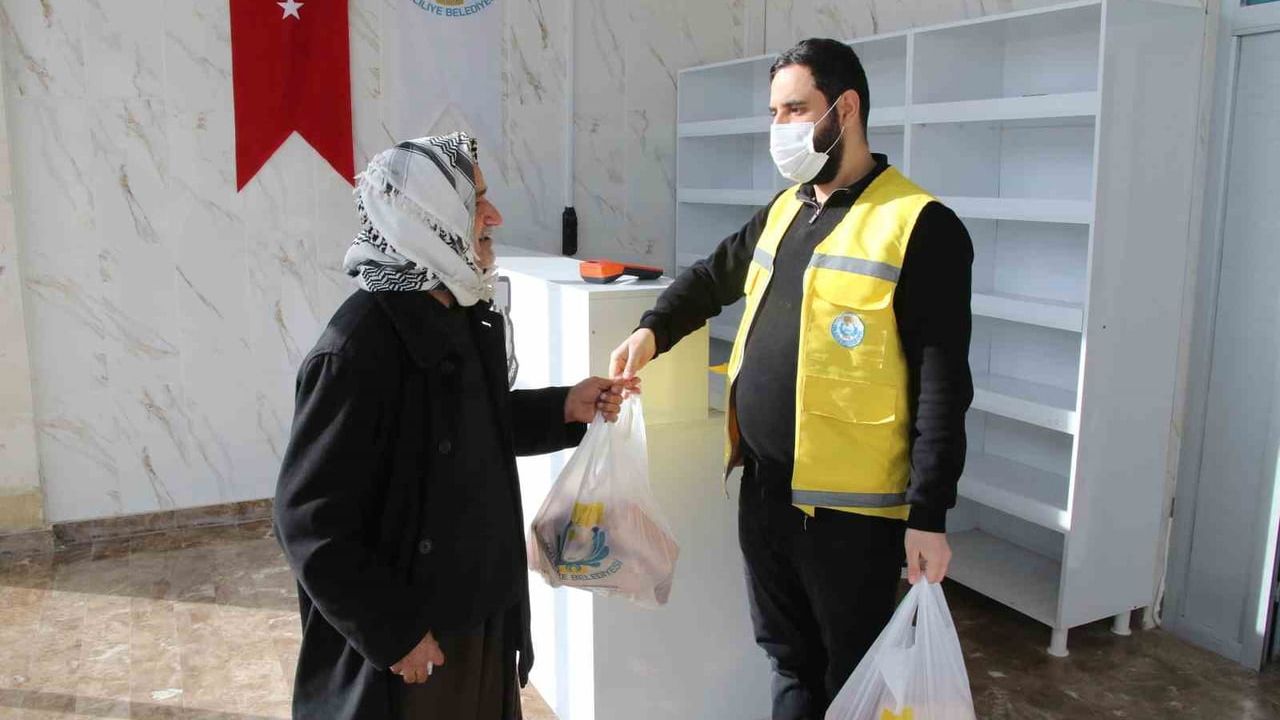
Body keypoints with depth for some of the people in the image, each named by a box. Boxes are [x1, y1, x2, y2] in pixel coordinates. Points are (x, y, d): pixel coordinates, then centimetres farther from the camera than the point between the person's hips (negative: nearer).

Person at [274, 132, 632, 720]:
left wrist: (563, 409, 3)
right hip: (407, 638, -8)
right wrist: (392, 632, -17)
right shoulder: (356, 350, -25)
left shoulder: (464, 315, 2)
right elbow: (309, 521, -22)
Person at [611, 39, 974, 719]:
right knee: (789, 665, 22)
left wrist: (928, 514, -16)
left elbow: (943, 385, -14)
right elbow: (712, 276, 24)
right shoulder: (783, 210, 10)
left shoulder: (920, 226, -12)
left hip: (850, 509, -6)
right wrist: (652, 331, 6)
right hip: (764, 492, 7)